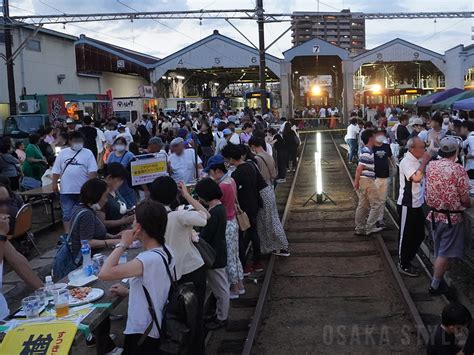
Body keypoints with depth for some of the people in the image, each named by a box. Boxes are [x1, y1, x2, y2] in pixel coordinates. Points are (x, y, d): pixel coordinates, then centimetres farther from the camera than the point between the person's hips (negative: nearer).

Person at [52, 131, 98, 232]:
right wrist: (54, 184, 2)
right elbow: (56, 171, 9)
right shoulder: (63, 153, 8)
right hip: (66, 190, 1)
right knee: (67, 214, 3)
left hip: (83, 191, -1)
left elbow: (92, 171, -6)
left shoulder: (88, 153, 1)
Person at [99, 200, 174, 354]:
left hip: (142, 334, -8)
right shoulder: (166, 252, -3)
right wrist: (129, 292, 7)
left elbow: (104, 273, -34)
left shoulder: (149, 259, -30)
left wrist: (122, 245, -23)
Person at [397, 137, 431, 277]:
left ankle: (407, 260, 32)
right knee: (406, 236, 4)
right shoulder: (406, 162, -18)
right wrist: (424, 161, -22)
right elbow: (416, 178, -32)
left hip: (417, 204, 9)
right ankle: (403, 265, 18)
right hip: (407, 205, -9)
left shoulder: (417, 160, 8)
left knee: (419, 235, 17)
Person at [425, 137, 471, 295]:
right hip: (452, 217, -6)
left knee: (439, 251, 19)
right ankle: (435, 285, 10)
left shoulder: (431, 165, -3)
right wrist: (469, 204, 6)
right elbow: (464, 199, -15)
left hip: (435, 214, 6)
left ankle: (438, 278, 30)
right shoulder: (458, 169, -19)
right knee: (444, 254, 4)